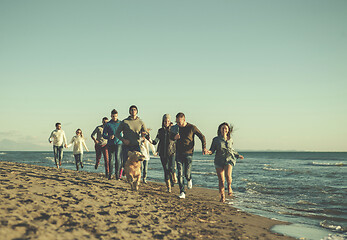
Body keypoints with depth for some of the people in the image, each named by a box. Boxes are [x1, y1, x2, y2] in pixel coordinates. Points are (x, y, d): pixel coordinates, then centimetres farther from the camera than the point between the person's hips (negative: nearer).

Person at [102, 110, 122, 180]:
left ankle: (117, 174, -7)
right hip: (110, 144, 1)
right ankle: (110, 174, 15)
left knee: (117, 158, -14)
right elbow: (103, 135, 4)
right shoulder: (108, 124, 4)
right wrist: (109, 137, -16)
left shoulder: (121, 123, 6)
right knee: (110, 159, 3)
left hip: (118, 143, 0)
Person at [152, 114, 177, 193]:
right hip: (163, 153, 3)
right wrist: (151, 141, -15)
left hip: (172, 152, -3)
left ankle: (174, 177, 14)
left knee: (171, 167, -20)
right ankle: (168, 187, 13)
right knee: (166, 170, 2)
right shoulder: (160, 131, 8)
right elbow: (156, 142, 5)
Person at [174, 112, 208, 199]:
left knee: (187, 174, -4)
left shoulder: (192, 128, -6)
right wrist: (174, 137, -6)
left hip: (188, 154, -3)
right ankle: (182, 192, 0)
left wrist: (204, 148, -11)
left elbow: (202, 137, 3)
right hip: (179, 153, 3)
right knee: (180, 174, -5)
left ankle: (189, 179, 32)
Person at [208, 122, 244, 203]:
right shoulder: (216, 139, -1)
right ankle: (222, 196, 16)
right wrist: (209, 152, -20)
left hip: (229, 159, 0)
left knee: (228, 175, -25)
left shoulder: (230, 140, 8)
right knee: (221, 180, -2)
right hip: (219, 161, 0)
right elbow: (212, 150, 1)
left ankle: (229, 187, 6)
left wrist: (238, 155, 28)